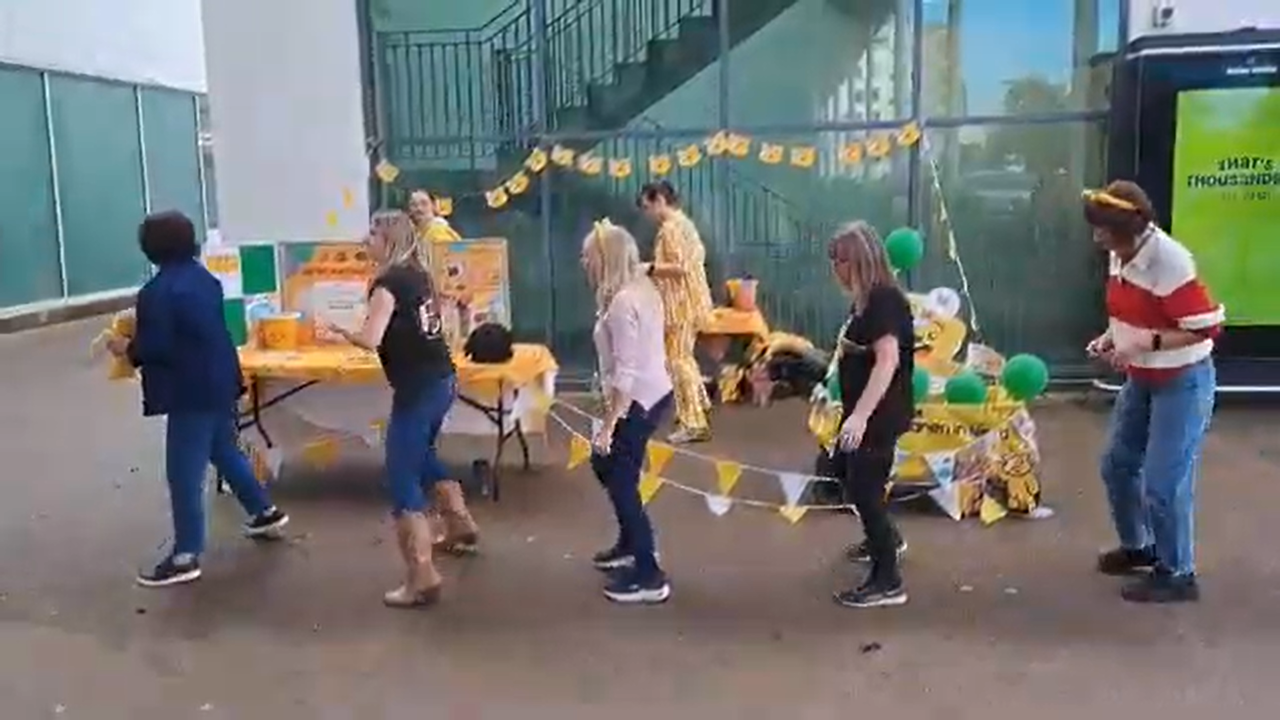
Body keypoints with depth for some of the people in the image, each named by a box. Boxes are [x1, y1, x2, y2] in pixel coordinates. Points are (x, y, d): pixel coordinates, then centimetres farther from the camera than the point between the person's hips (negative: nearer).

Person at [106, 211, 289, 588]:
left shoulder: (157, 291, -19)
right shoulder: (204, 278, 8)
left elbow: (156, 347, -21)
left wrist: (127, 348, -1)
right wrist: (141, 336, 18)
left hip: (191, 390, -9)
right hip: (219, 380, 9)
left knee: (184, 473, -2)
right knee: (225, 450, 26)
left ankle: (185, 557, 5)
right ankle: (265, 512, 39)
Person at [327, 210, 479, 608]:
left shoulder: (388, 282, -14)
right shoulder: (418, 275, 10)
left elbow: (370, 339, -22)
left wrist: (342, 330, -4)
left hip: (417, 389, -9)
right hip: (442, 381, 9)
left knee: (403, 480, -2)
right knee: (422, 456, 30)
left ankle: (422, 579, -2)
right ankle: (461, 527, 45)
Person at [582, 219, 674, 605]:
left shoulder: (621, 302, -21)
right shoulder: (641, 289, 8)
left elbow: (626, 372, -24)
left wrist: (607, 426, -21)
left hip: (638, 402, -10)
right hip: (653, 394, 10)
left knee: (621, 482, -2)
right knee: (605, 463, 24)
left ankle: (649, 577, 6)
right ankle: (630, 544, 39)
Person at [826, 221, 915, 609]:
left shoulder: (884, 299, -20)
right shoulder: (867, 298, 9)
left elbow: (887, 362, -27)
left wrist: (860, 416, -30)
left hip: (880, 414, -10)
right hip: (863, 410, 10)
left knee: (864, 488, -6)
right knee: (846, 471, 25)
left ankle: (888, 582, 4)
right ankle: (886, 538, 46)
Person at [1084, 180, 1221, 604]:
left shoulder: (1170, 263, -26)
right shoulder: (1120, 256, -1)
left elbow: (1207, 327, -25)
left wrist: (1144, 344, -28)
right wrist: (1110, 338, -3)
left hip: (1182, 382, -9)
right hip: (1141, 380, 9)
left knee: (1163, 482, -3)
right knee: (1117, 464, 16)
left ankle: (1177, 575, 16)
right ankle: (1137, 546, 38)